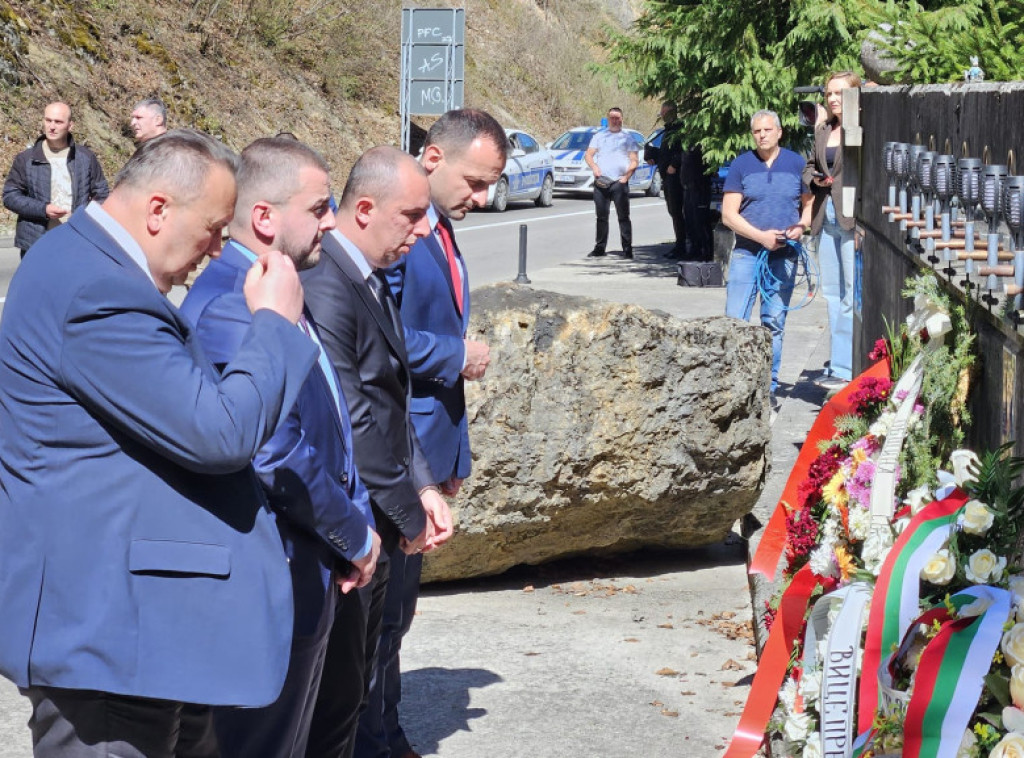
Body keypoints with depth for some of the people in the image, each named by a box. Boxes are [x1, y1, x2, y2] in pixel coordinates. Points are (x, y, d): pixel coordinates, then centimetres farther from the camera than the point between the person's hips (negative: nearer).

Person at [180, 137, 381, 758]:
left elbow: (329, 427, 19)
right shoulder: (231, 307, -22)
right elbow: (277, 456, -26)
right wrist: (356, 539, -12)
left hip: (310, 575, 10)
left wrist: (358, 528, 6)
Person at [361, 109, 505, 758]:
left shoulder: (442, 232, 14)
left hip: (426, 450, 10)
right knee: (381, 603, -2)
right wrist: (457, 356, -13)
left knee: (398, 605, 17)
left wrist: (454, 454, 21)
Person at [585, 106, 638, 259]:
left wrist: (626, 177, -8)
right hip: (601, 182, 3)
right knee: (601, 216, 5)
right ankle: (600, 248, 11)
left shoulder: (627, 138, 11)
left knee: (623, 216, -6)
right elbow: (588, 155, 13)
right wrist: (594, 167, -7)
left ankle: (627, 248, -6)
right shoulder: (599, 136, 17)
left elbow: (634, 161, 5)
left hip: (619, 183, -2)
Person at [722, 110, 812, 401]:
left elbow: (809, 204, 14)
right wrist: (761, 236, -14)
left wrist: (801, 227, -8)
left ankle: (768, 387, 13)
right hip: (746, 253, -1)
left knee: (774, 323, 5)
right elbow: (728, 214, -2)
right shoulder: (742, 165, 2)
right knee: (735, 320, -7)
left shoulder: (796, 164, 6)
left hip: (783, 255, 1)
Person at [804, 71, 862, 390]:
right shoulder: (823, 130, 14)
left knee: (852, 295, -6)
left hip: (853, 219, -8)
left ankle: (844, 369, -4)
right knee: (832, 293, 11)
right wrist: (815, 179, 3)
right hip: (826, 219, 8)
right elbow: (811, 167, 27)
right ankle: (838, 365, 18)